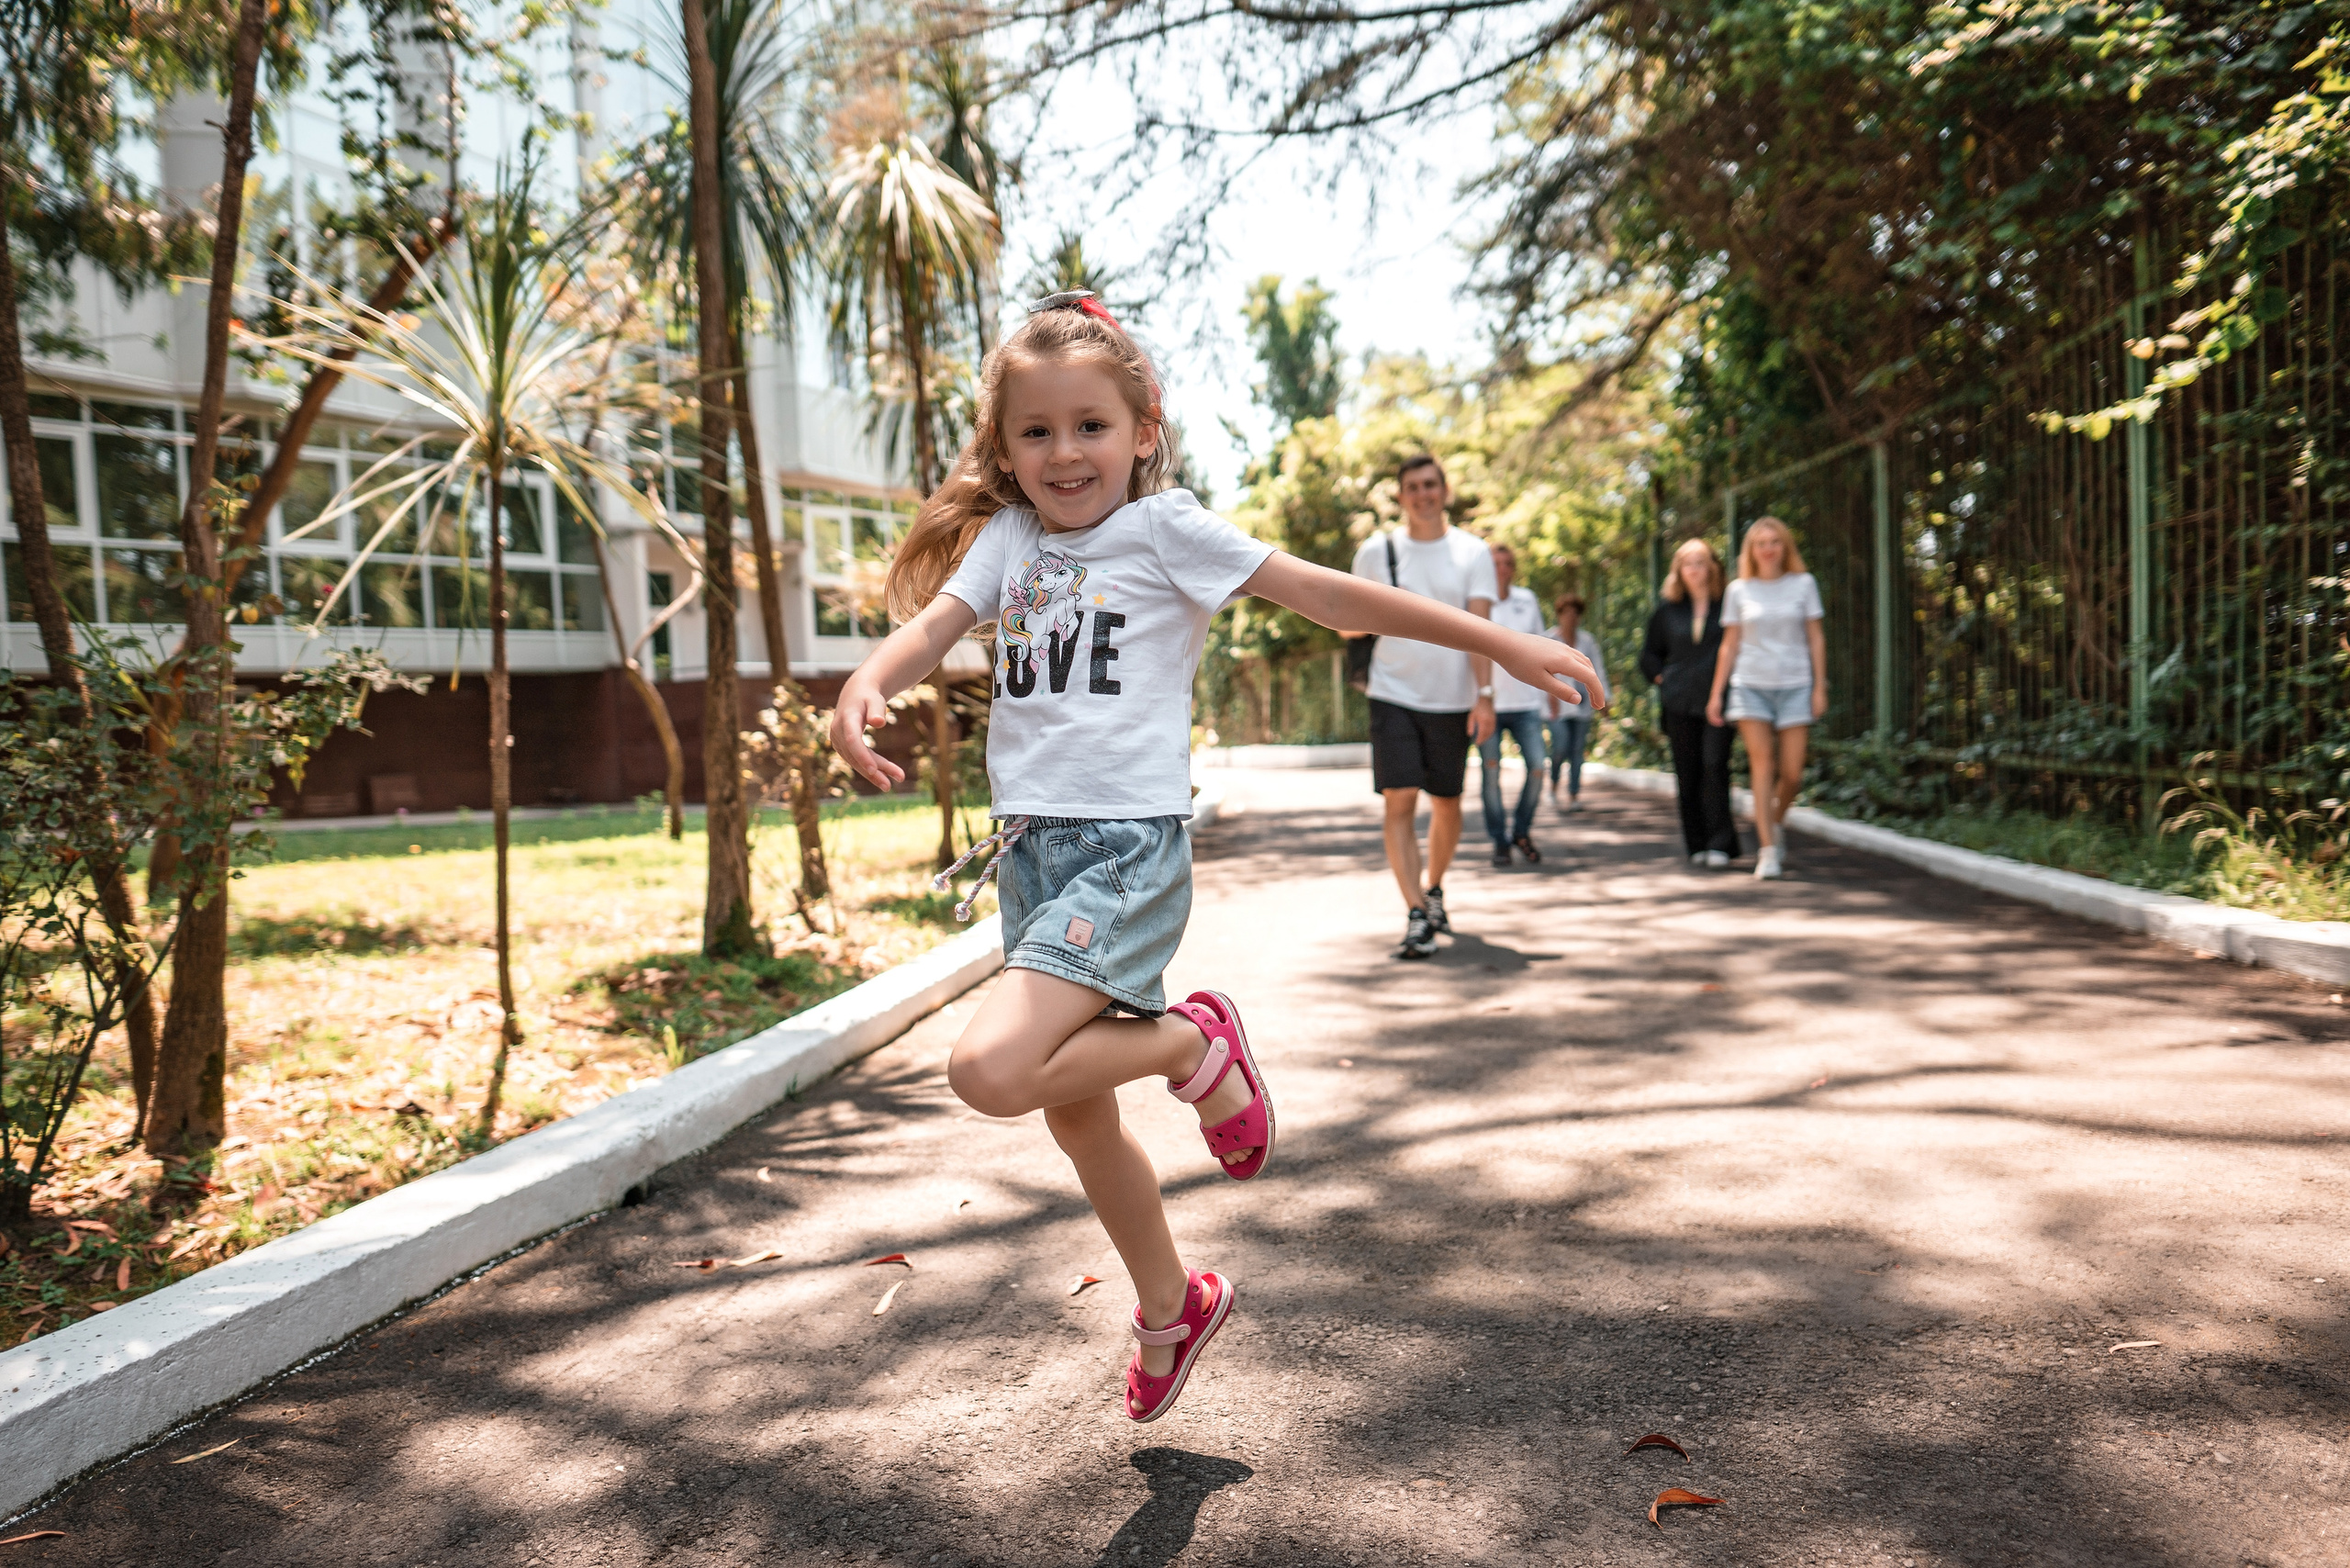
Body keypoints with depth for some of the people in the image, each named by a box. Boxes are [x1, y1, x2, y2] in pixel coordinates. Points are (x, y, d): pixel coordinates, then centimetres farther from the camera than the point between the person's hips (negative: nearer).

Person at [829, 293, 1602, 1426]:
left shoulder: (1163, 527, -3)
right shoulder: (1006, 535, 10)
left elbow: (1326, 596, -5)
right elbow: (933, 619, -5)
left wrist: (1501, 645, -6)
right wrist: (866, 686, -28)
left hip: (1130, 846, -6)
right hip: (1030, 845, 6)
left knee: (993, 1070, -24)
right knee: (1075, 1114, 16)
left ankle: (1193, 1044, 3)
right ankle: (1171, 1309, 39)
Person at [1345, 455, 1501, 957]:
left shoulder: (1471, 553, 2)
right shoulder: (1376, 551, 4)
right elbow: (1349, 622, 11)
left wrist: (1484, 695, -15)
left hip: (1452, 699, 1)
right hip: (1393, 695, -1)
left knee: (1446, 803, 11)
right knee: (1400, 801, -11)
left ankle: (1433, 889, 35)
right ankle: (1416, 916, -11)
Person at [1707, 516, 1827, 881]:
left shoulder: (1803, 584, 5)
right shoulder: (1739, 590, 6)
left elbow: (1816, 638, 6)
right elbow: (1730, 644, 9)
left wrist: (1820, 687, 0)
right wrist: (1716, 693, 5)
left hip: (1795, 686, 0)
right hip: (1750, 686, 0)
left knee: (1792, 773, -4)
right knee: (1762, 765, -9)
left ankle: (1774, 822, 26)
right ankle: (1769, 850, -7)